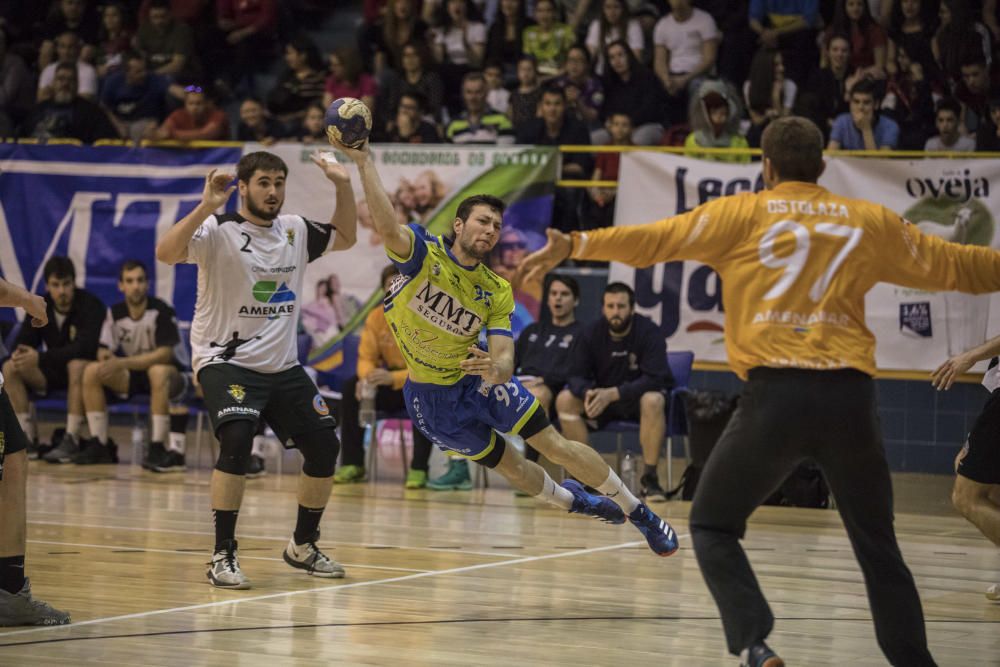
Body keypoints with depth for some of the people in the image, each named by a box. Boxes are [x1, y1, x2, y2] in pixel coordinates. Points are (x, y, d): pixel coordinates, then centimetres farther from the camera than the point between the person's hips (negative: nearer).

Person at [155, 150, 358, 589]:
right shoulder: (219, 231, -13)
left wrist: (343, 186, 9)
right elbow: (166, 253, -29)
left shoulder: (295, 231, 6)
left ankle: (303, 547, 24)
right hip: (225, 360, -7)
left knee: (324, 447, 3)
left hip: (282, 365, 7)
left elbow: (345, 238, 23)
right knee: (237, 439, -29)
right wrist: (206, 207, -38)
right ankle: (222, 556, -21)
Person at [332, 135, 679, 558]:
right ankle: (575, 501, 37)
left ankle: (639, 513, 9)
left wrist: (496, 370, -42)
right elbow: (387, 226, -37)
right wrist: (364, 163, -48)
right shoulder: (423, 254, -16)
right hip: (431, 395, -1)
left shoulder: (497, 293, -9)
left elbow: (504, 357, -17)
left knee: (556, 447, -5)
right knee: (509, 466, 8)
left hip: (479, 379, 2)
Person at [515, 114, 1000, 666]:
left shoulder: (740, 213, 8)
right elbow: (952, 266, 22)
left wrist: (574, 245, 10)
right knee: (878, 547, 16)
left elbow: (651, 240, 4)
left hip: (776, 393, -2)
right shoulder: (869, 221, 14)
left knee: (712, 525, 13)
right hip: (851, 396, 2)